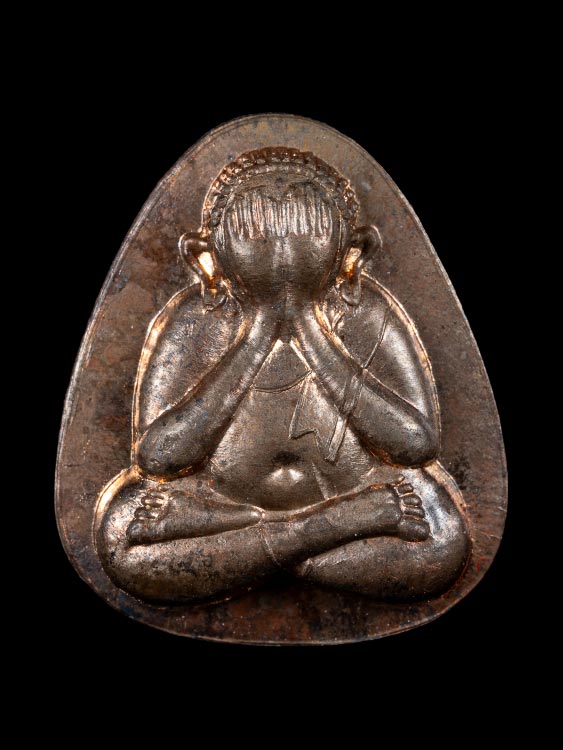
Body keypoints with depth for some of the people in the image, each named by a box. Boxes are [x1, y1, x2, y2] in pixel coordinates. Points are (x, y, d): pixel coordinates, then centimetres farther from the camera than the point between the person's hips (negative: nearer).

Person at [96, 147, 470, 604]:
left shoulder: (371, 316, -12)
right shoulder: (192, 324, -14)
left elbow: (420, 445, -21)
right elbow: (157, 457, -23)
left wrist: (315, 342, -27)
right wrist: (254, 342, -27)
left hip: (350, 489, 0)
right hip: (221, 500, 1)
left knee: (445, 541, -25)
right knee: (121, 526, -23)